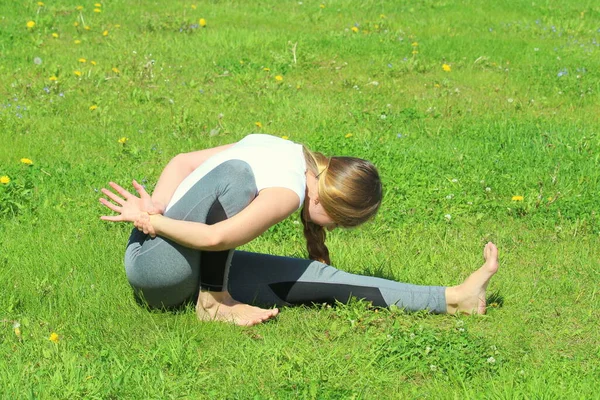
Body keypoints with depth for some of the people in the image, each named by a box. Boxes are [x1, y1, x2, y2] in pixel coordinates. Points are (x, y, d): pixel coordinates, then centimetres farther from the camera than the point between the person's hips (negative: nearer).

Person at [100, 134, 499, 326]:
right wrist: (151, 220, -18)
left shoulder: (270, 146, 6)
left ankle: (451, 299, -8)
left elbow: (181, 162, 3)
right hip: (156, 266, -8)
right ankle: (214, 302, -18)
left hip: (189, 269, 8)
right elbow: (217, 237, -31)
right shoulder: (287, 191, -20)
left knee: (317, 278, -4)